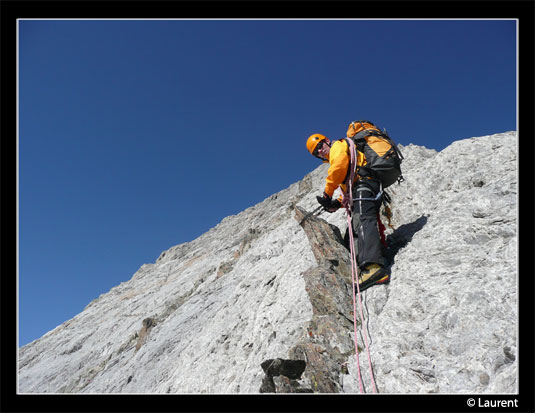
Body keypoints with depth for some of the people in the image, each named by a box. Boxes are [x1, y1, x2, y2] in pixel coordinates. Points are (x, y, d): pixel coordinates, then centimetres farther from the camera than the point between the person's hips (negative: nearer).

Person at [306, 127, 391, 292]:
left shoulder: (339, 145, 14)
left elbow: (339, 166, -8)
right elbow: (348, 189, 30)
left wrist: (327, 194, -5)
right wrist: (338, 203, 13)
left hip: (363, 182, -11)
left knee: (362, 222, -30)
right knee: (354, 230, 7)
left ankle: (373, 266, -50)